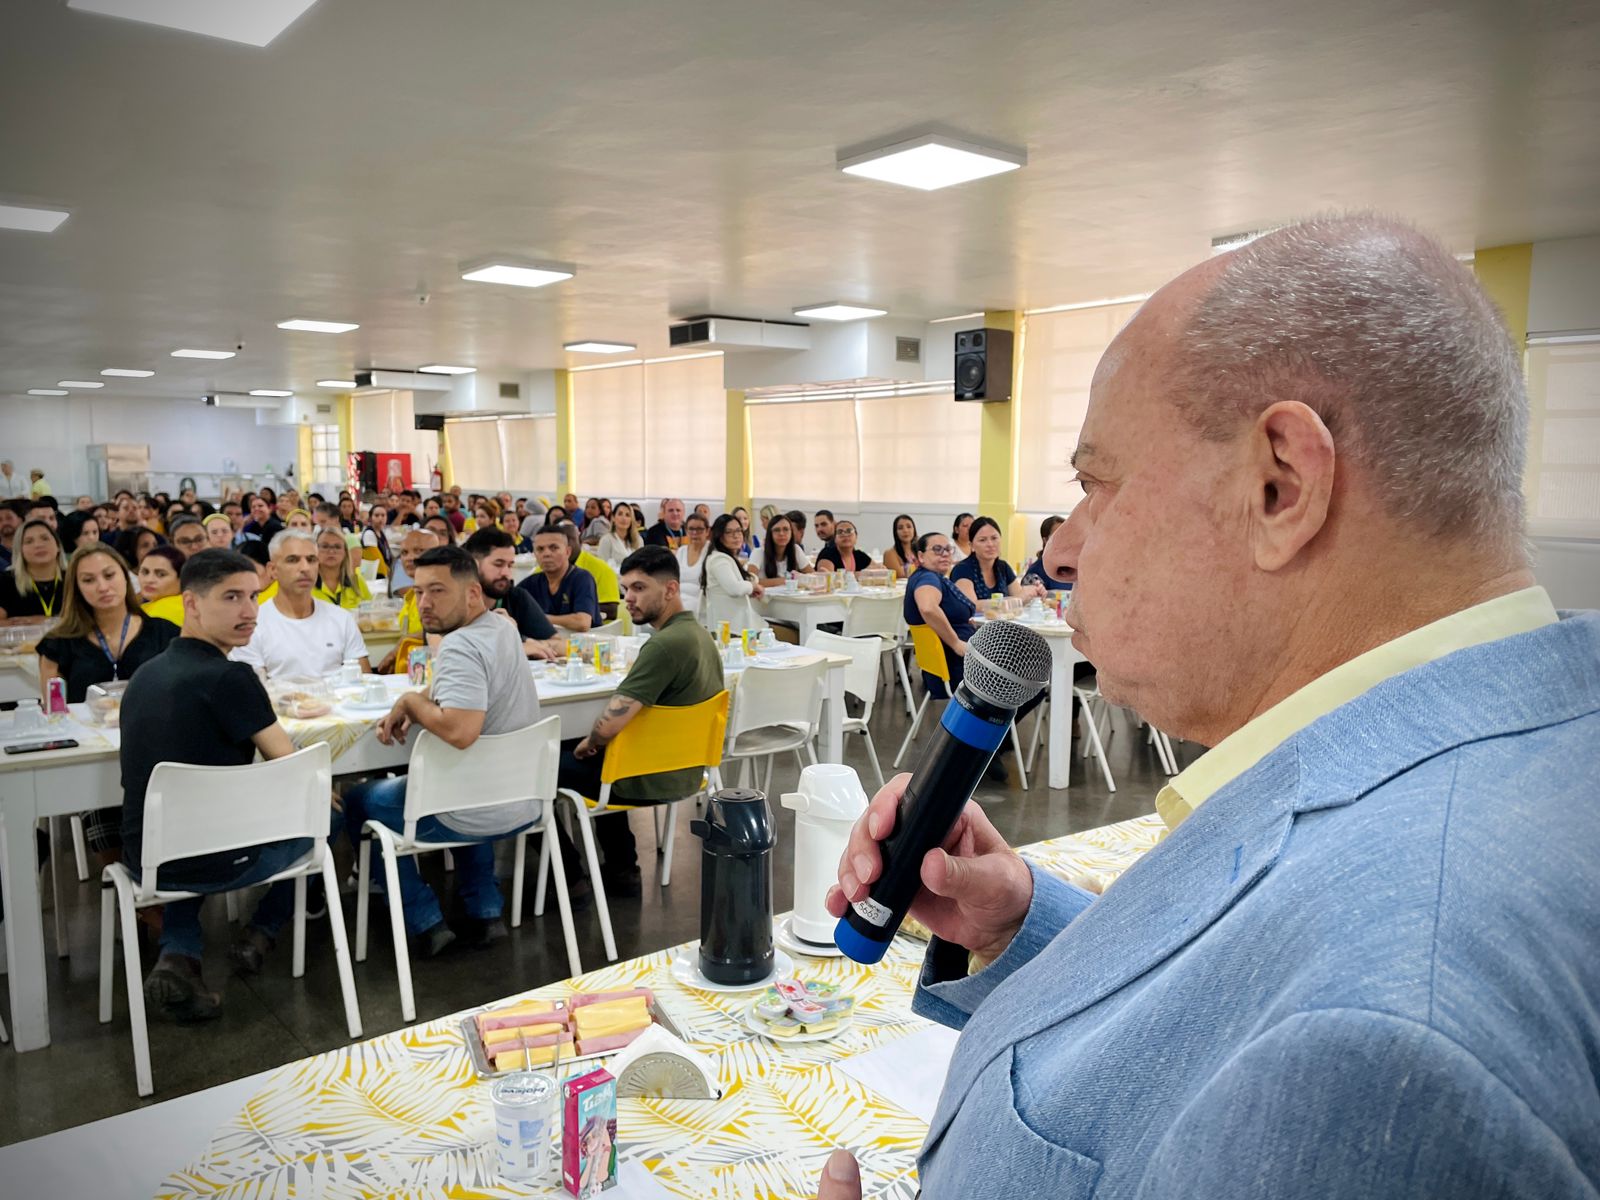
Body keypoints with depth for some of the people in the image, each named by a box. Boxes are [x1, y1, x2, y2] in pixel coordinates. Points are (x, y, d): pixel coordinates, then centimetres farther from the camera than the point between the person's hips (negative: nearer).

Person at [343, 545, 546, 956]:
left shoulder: (460, 646, -23)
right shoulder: (502, 629, 6)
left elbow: (459, 732, -35)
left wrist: (410, 702, -18)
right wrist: (412, 709, 2)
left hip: (480, 816, -8)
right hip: (529, 804, 8)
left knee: (358, 800, 14)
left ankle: (425, 922, 14)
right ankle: (485, 912, 30)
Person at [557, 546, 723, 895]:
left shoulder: (664, 644, -27)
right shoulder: (699, 634, 3)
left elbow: (609, 725, -31)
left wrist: (588, 744, -8)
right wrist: (596, 742, 11)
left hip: (649, 781, -9)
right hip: (684, 771, 9)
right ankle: (621, 870, 33)